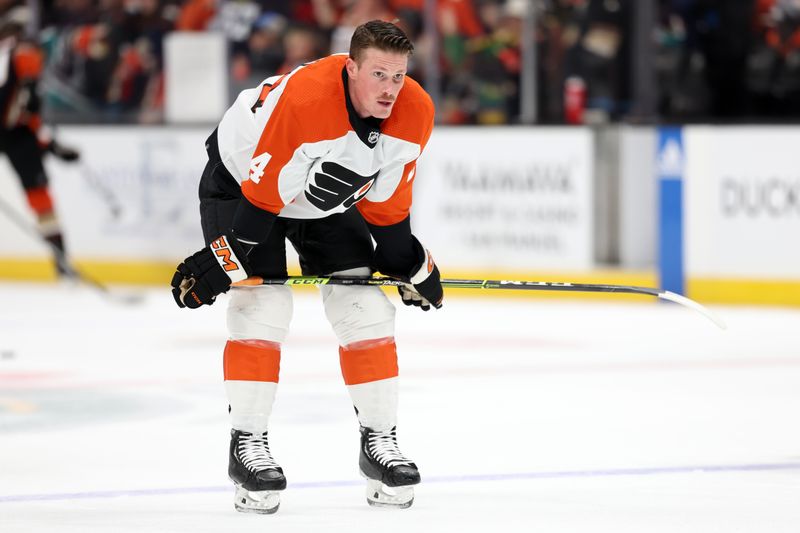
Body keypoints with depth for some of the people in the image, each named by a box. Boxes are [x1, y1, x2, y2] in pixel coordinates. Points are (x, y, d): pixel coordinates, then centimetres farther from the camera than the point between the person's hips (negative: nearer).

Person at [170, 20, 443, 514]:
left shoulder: (415, 114, -21)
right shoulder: (301, 100, -39)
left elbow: (386, 203, -5)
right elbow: (262, 194, -30)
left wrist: (412, 265, 1)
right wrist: (222, 263, -27)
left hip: (330, 201, 6)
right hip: (240, 177, -5)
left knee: (365, 307, -2)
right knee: (264, 303, -17)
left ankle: (380, 440, 7)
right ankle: (248, 444, -9)